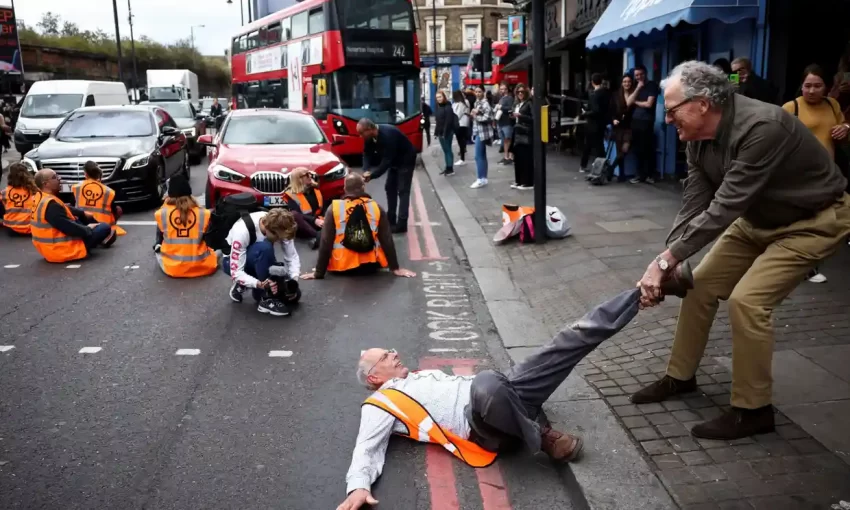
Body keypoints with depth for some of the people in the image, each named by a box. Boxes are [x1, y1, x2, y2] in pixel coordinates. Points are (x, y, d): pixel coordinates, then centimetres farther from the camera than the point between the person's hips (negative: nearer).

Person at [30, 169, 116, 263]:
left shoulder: (42, 199, 6)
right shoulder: (51, 205, -26)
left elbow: (66, 210, 22)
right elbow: (69, 228, -26)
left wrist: (83, 213, 17)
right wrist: (88, 229, -10)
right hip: (63, 251, -11)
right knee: (105, 227, -3)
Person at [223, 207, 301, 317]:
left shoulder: (280, 228, -22)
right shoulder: (242, 231, -36)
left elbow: (292, 257, -14)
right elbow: (236, 272, -33)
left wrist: (294, 280, -32)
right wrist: (259, 284, -48)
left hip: (259, 261, 5)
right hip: (233, 262, -5)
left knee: (293, 295, -11)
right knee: (264, 248, -38)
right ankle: (267, 299, -24)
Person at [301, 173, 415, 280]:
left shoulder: (334, 208, -9)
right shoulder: (376, 208, -6)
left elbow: (325, 242, -9)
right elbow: (387, 240, -5)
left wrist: (319, 273, -5)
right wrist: (395, 268, 1)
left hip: (342, 266, -1)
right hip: (371, 265, 1)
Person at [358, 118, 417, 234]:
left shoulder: (387, 136, -37)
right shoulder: (370, 136, -12)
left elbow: (386, 160, -38)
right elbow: (367, 153, -7)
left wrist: (372, 175, -37)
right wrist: (366, 171, -25)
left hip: (406, 160, -9)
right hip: (394, 161, 9)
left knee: (402, 191, -10)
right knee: (390, 188, 11)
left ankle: (401, 224, -11)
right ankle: (391, 220, 20)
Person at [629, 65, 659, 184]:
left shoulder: (652, 85, -1)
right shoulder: (636, 86, 18)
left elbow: (649, 104, -10)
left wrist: (636, 102, 6)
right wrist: (637, 89, -4)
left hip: (646, 122, -6)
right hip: (635, 121, 6)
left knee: (648, 149, -4)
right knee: (638, 150, 6)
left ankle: (649, 174, 1)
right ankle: (640, 174, 11)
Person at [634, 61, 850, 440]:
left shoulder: (762, 127, -35)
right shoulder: (699, 139, -10)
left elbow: (724, 207, -36)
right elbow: (693, 205, -10)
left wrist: (666, 260, -34)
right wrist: (667, 262, -21)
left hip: (814, 219, -8)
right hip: (758, 218, 8)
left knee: (747, 300, -19)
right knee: (700, 285, 4)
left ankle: (753, 409, -1)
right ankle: (680, 376, 23)